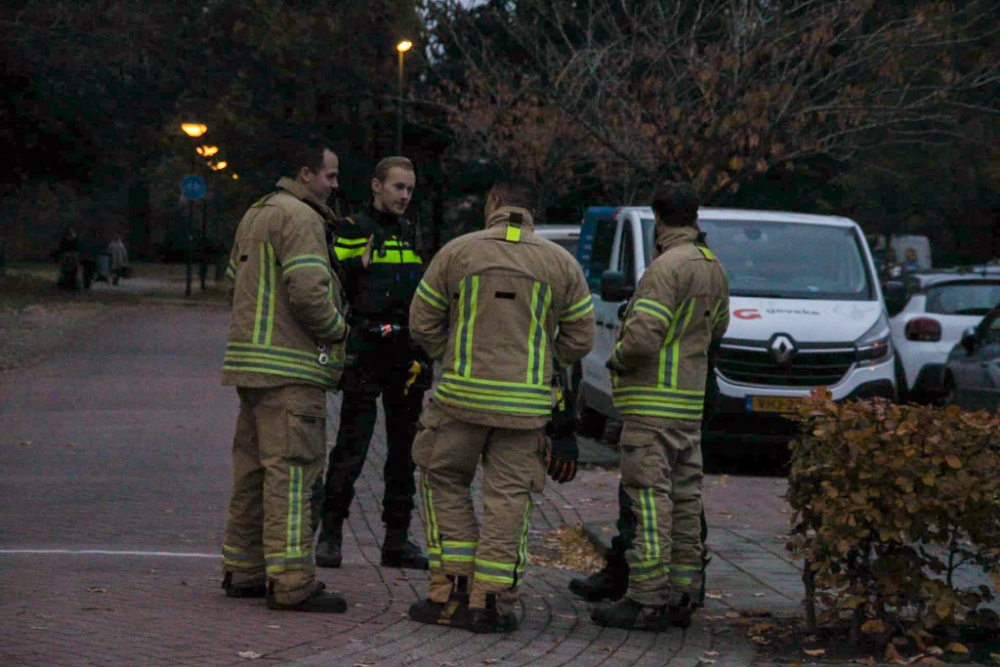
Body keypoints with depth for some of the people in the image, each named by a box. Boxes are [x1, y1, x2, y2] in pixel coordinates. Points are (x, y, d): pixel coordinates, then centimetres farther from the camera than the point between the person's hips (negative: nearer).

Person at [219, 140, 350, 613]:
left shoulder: (256, 215, 20)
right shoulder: (299, 218, -13)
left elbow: (235, 280, 25)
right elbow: (308, 290, -22)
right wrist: (336, 328, -7)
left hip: (251, 360, 10)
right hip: (290, 368, -10)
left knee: (254, 468, 14)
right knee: (290, 469, -11)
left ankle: (243, 571, 20)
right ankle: (291, 582, -12)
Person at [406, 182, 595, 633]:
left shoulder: (456, 253, 1)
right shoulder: (561, 263, 4)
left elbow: (423, 323, 3)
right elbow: (580, 338, 7)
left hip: (463, 393, -1)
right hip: (527, 401, 1)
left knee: (444, 482, 14)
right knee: (508, 498, 5)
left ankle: (451, 591, 7)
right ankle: (491, 601, 2)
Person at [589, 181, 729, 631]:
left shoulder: (668, 267, -16)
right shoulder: (713, 268, 12)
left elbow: (643, 335, -23)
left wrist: (618, 358, -6)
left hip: (653, 403, -9)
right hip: (690, 402, 9)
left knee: (650, 497, -9)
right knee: (684, 500, 10)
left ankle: (646, 600, -11)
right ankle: (680, 595, 14)